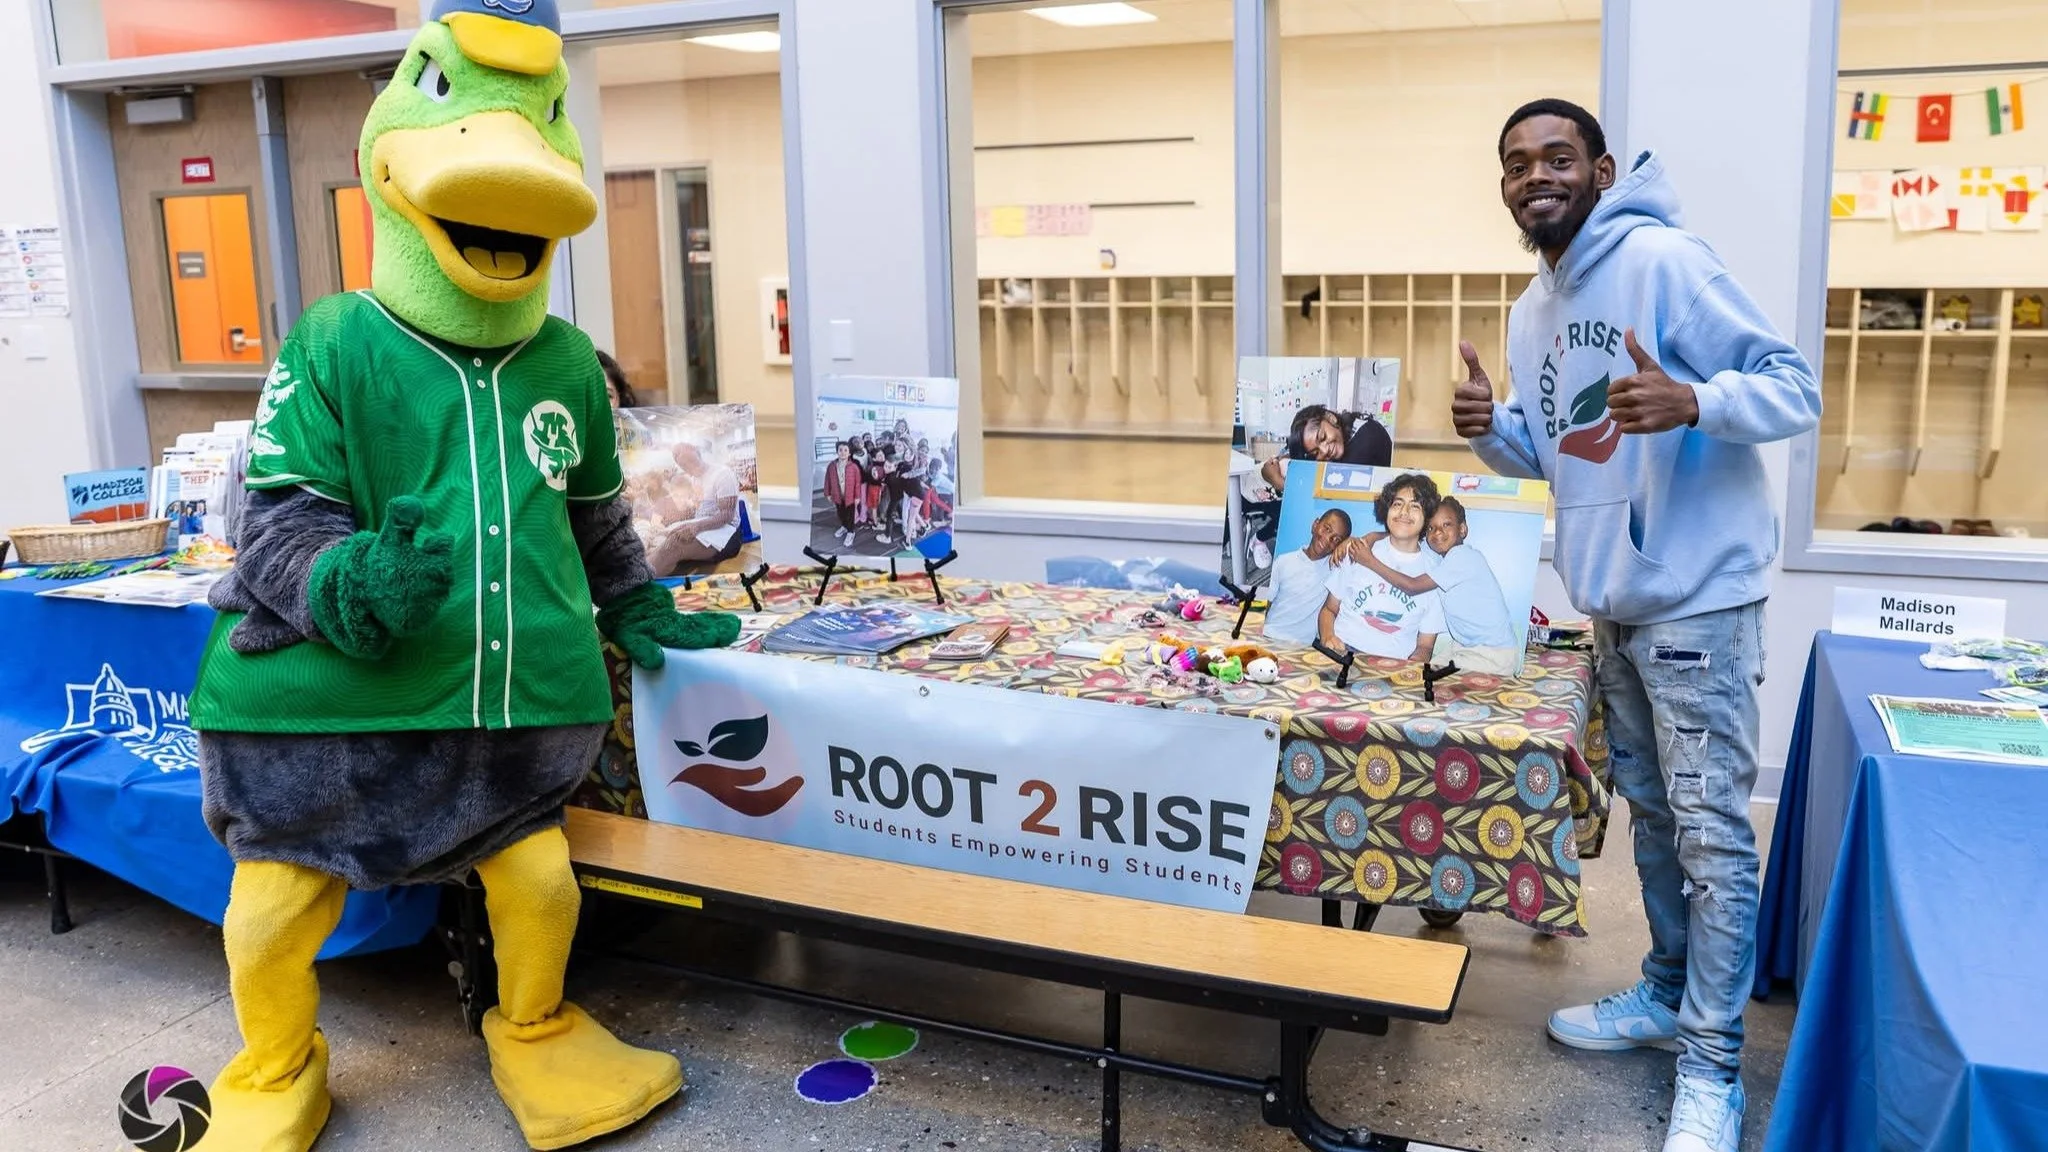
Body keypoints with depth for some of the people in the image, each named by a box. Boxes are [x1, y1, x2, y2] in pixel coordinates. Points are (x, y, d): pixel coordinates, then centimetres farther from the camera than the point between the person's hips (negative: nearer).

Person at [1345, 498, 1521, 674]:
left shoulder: (1464, 556, -21)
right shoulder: (1438, 555, 2)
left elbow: (1412, 586, -22)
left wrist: (1370, 561, -20)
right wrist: (1371, 538, -15)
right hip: (1463, 642, 8)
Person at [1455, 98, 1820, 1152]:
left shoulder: (1664, 262, -14)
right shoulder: (1531, 311, 11)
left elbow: (1795, 385, -15)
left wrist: (1692, 403, -34)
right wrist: (1493, 429, -2)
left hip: (1697, 598, -8)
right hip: (1611, 605, 8)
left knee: (1711, 831, -3)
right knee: (1649, 808, 19)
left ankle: (1711, 1068, 9)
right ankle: (1667, 992, 36)